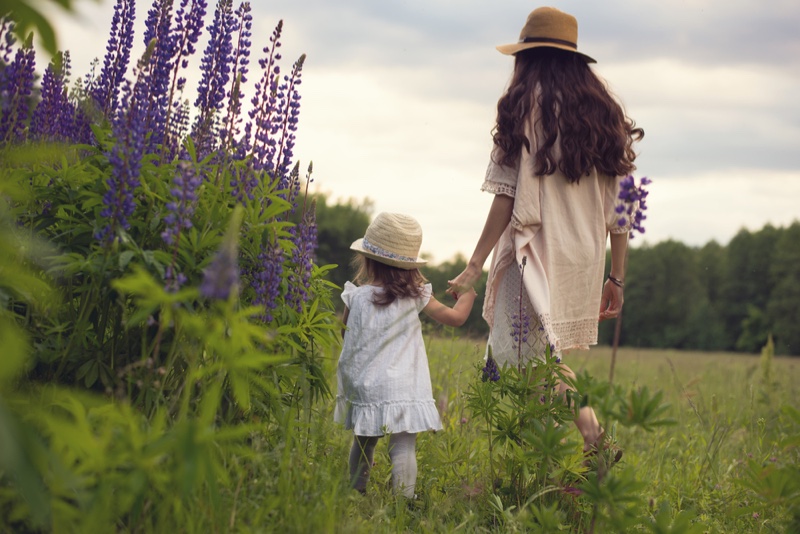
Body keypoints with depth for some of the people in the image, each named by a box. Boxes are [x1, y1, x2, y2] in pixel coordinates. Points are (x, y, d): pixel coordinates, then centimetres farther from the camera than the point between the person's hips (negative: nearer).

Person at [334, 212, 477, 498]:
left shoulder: (356, 297, -3)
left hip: (364, 387, 2)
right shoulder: (415, 296, -3)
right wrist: (468, 293, 22)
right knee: (403, 447, -4)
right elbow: (456, 317, 4)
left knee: (363, 443, 18)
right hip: (403, 391, -2)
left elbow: (346, 335, 9)